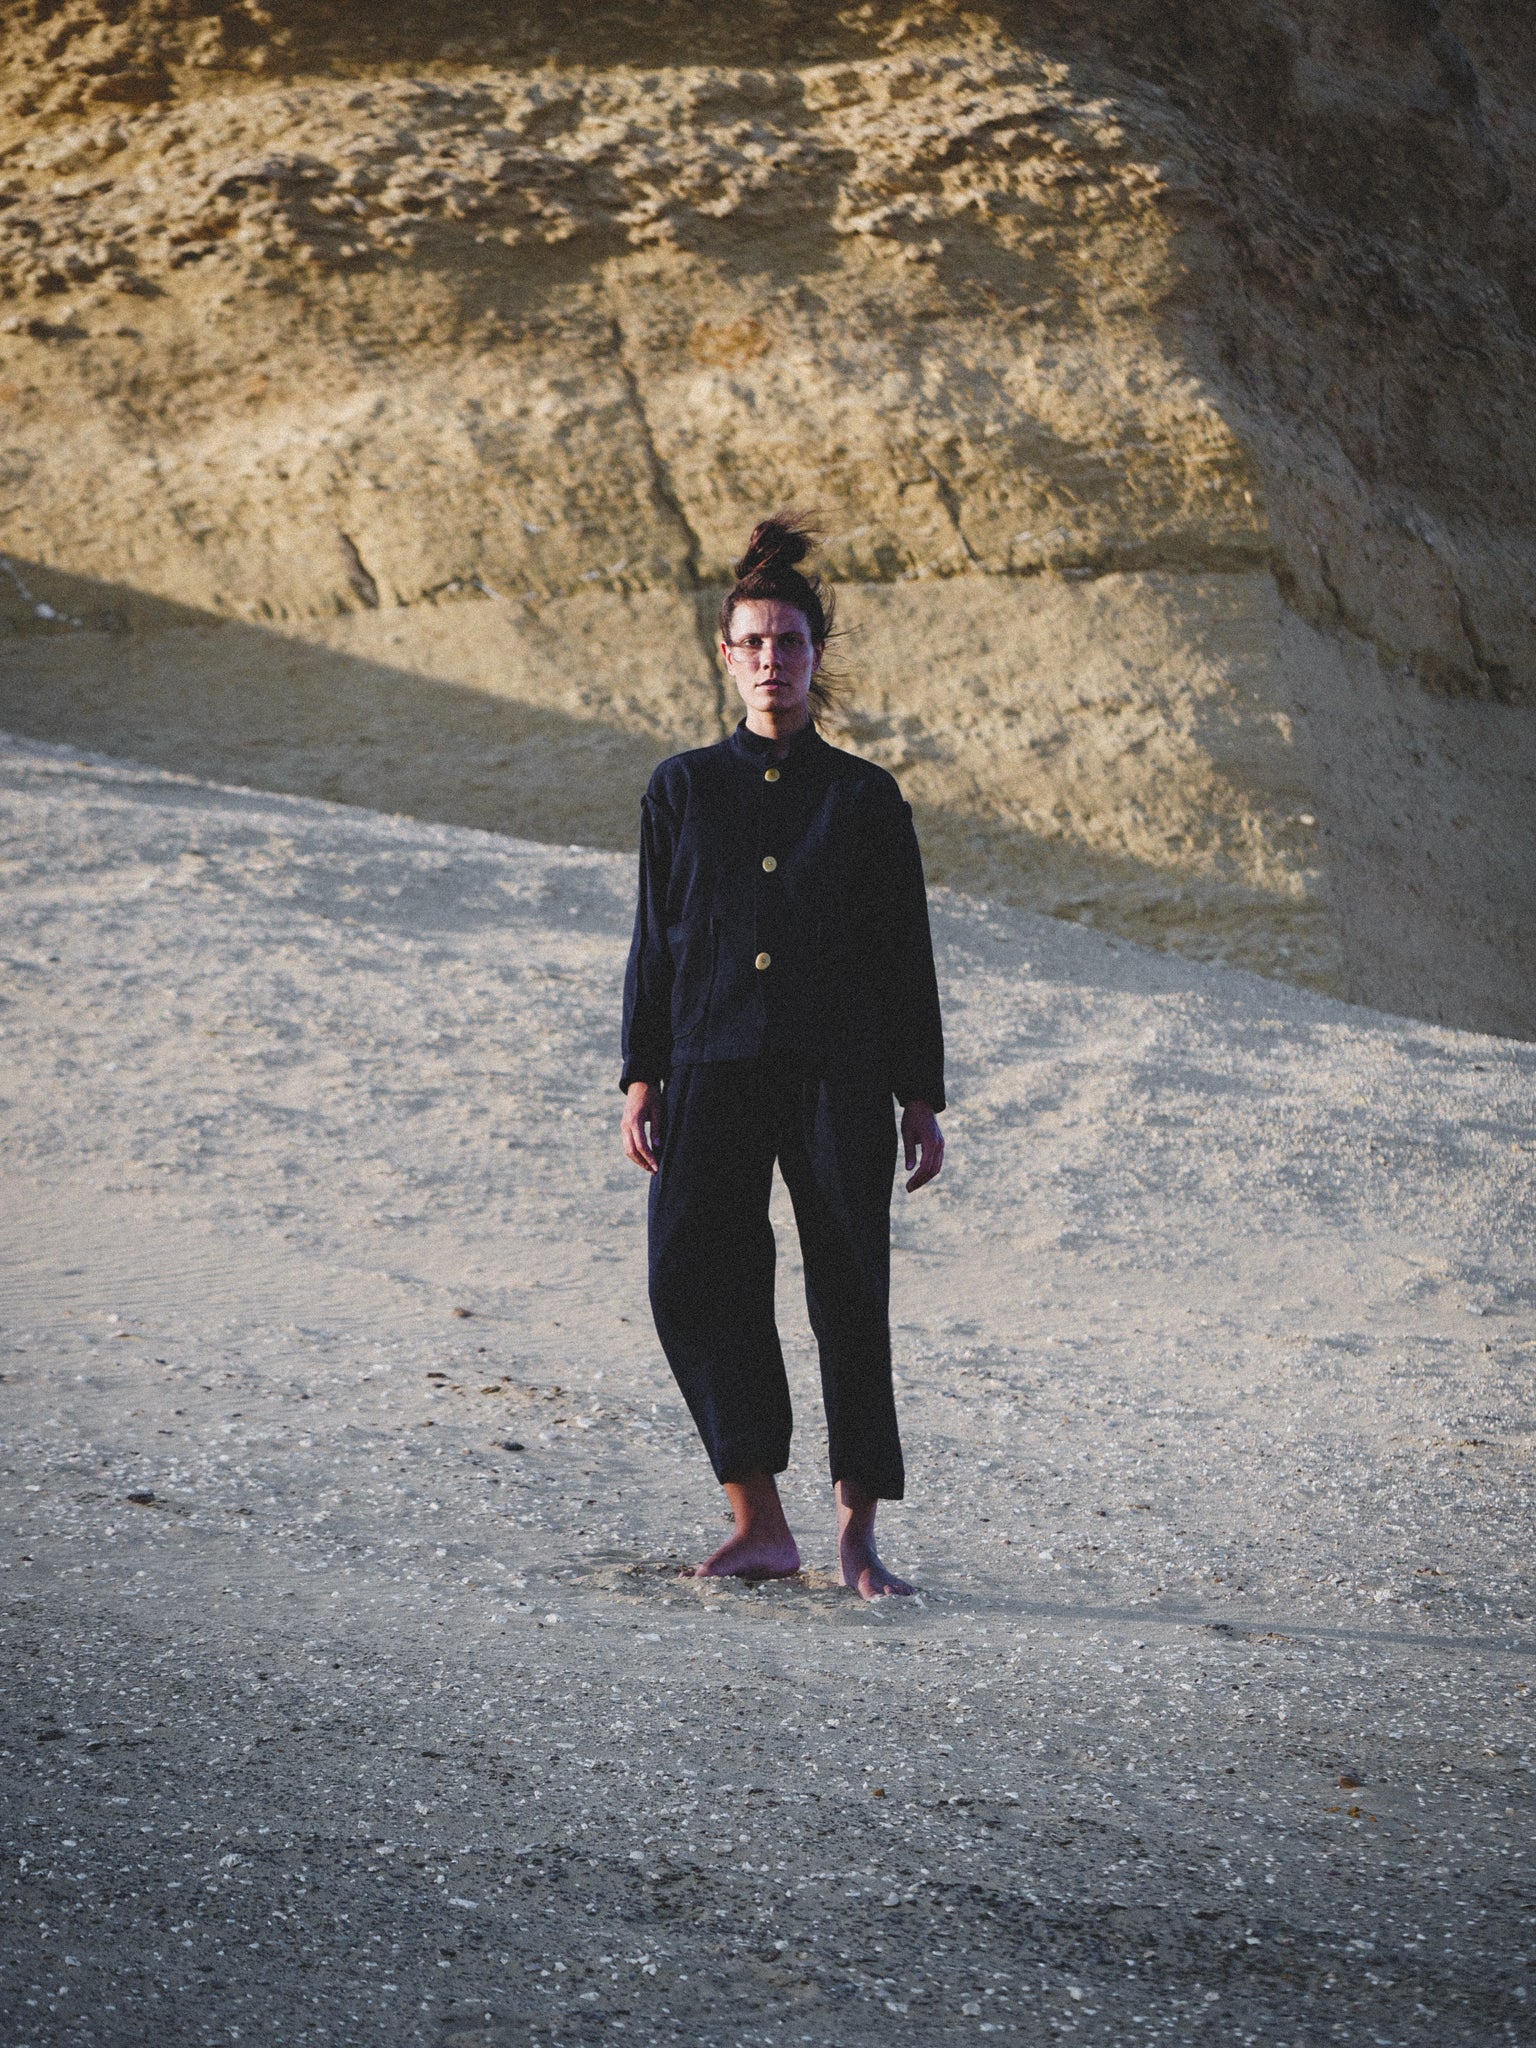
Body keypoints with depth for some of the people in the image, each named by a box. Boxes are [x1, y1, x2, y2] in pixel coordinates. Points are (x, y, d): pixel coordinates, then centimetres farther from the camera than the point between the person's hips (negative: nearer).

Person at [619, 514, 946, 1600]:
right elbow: (655, 942, 12)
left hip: (838, 1074, -1)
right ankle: (760, 1523, -3)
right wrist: (641, 1076, 5)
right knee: (692, 1279, -11)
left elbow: (907, 953, 6)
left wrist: (921, 1097, 2)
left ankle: (858, 1532, 8)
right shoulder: (683, 789, 10)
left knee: (850, 1296, -1)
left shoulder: (864, 796, 6)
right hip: (713, 1072, 1)